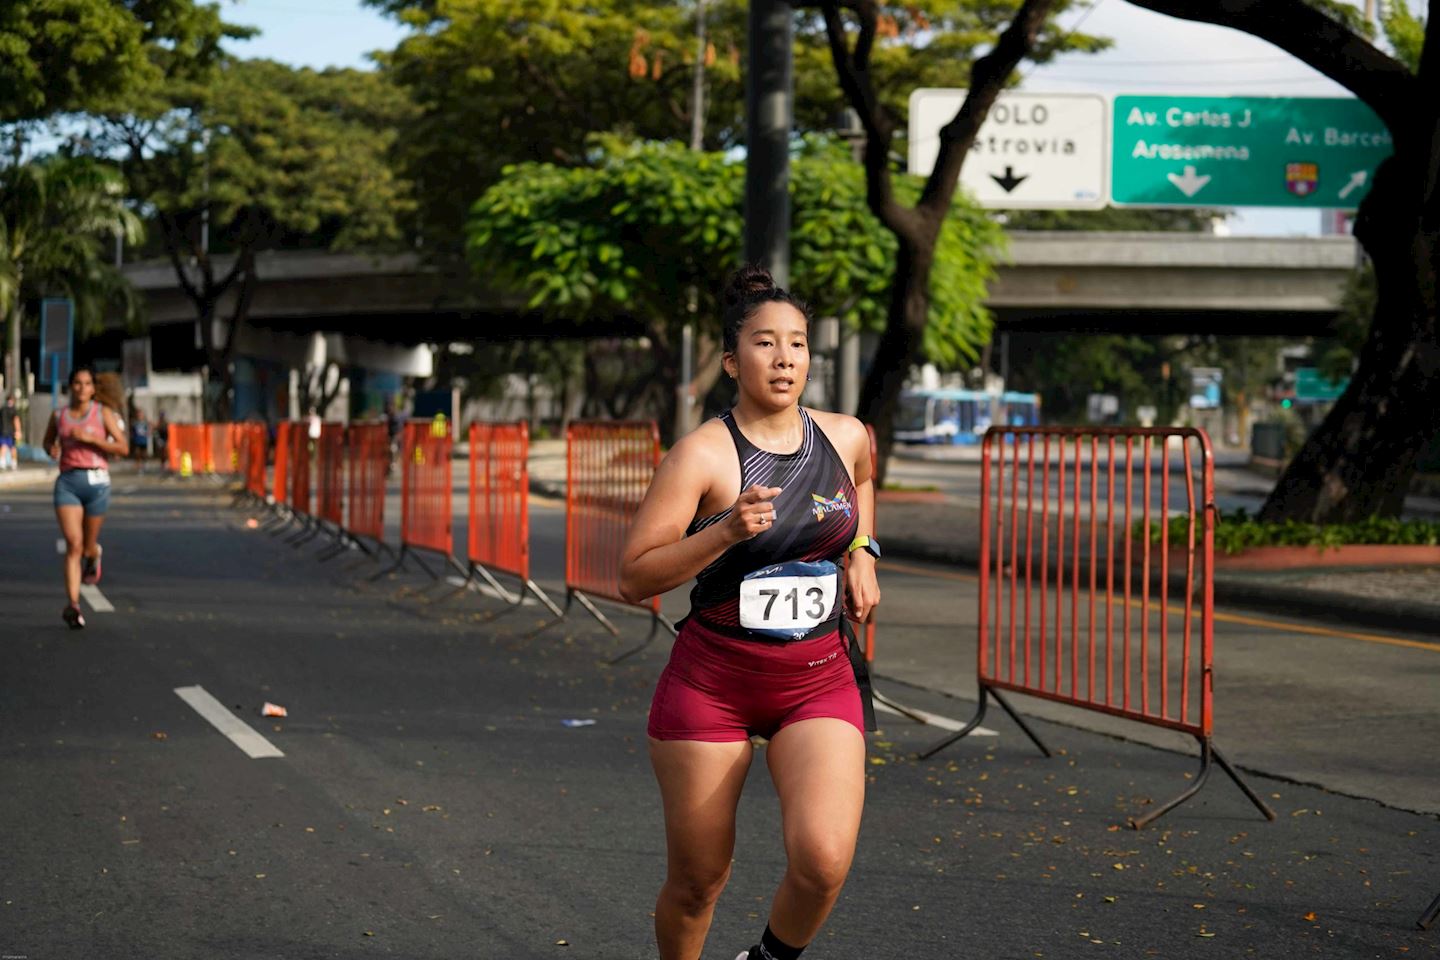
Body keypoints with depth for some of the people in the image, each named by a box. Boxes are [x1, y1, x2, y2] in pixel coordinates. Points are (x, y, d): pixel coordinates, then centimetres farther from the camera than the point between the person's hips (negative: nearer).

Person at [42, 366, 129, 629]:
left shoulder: (103, 413, 1)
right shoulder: (59, 415, 8)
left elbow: (123, 448, -5)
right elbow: (48, 441, 26)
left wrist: (89, 438, -14)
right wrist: (52, 449, 1)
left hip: (96, 481, -1)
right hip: (67, 482, 1)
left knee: (87, 546, 12)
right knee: (73, 544, -15)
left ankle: (93, 556, 52)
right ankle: (73, 605, -19)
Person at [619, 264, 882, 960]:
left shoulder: (846, 437, 2)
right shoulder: (703, 453, -12)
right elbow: (634, 577, -15)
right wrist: (727, 532, -27)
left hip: (820, 680, 3)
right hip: (713, 682, -3)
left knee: (824, 859, -18)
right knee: (697, 882, 6)